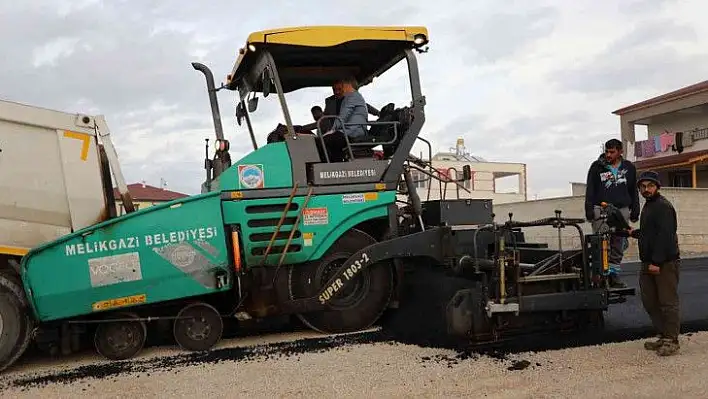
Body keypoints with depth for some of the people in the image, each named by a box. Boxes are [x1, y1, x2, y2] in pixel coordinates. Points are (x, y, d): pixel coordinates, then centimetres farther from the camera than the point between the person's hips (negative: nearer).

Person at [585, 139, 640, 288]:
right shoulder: (597, 166, 4)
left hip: (622, 210, 3)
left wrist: (635, 211, 15)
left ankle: (614, 276, 12)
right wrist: (589, 210, -5)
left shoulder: (629, 168, 12)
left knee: (618, 246, 4)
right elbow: (590, 190, 3)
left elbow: (634, 191, 19)